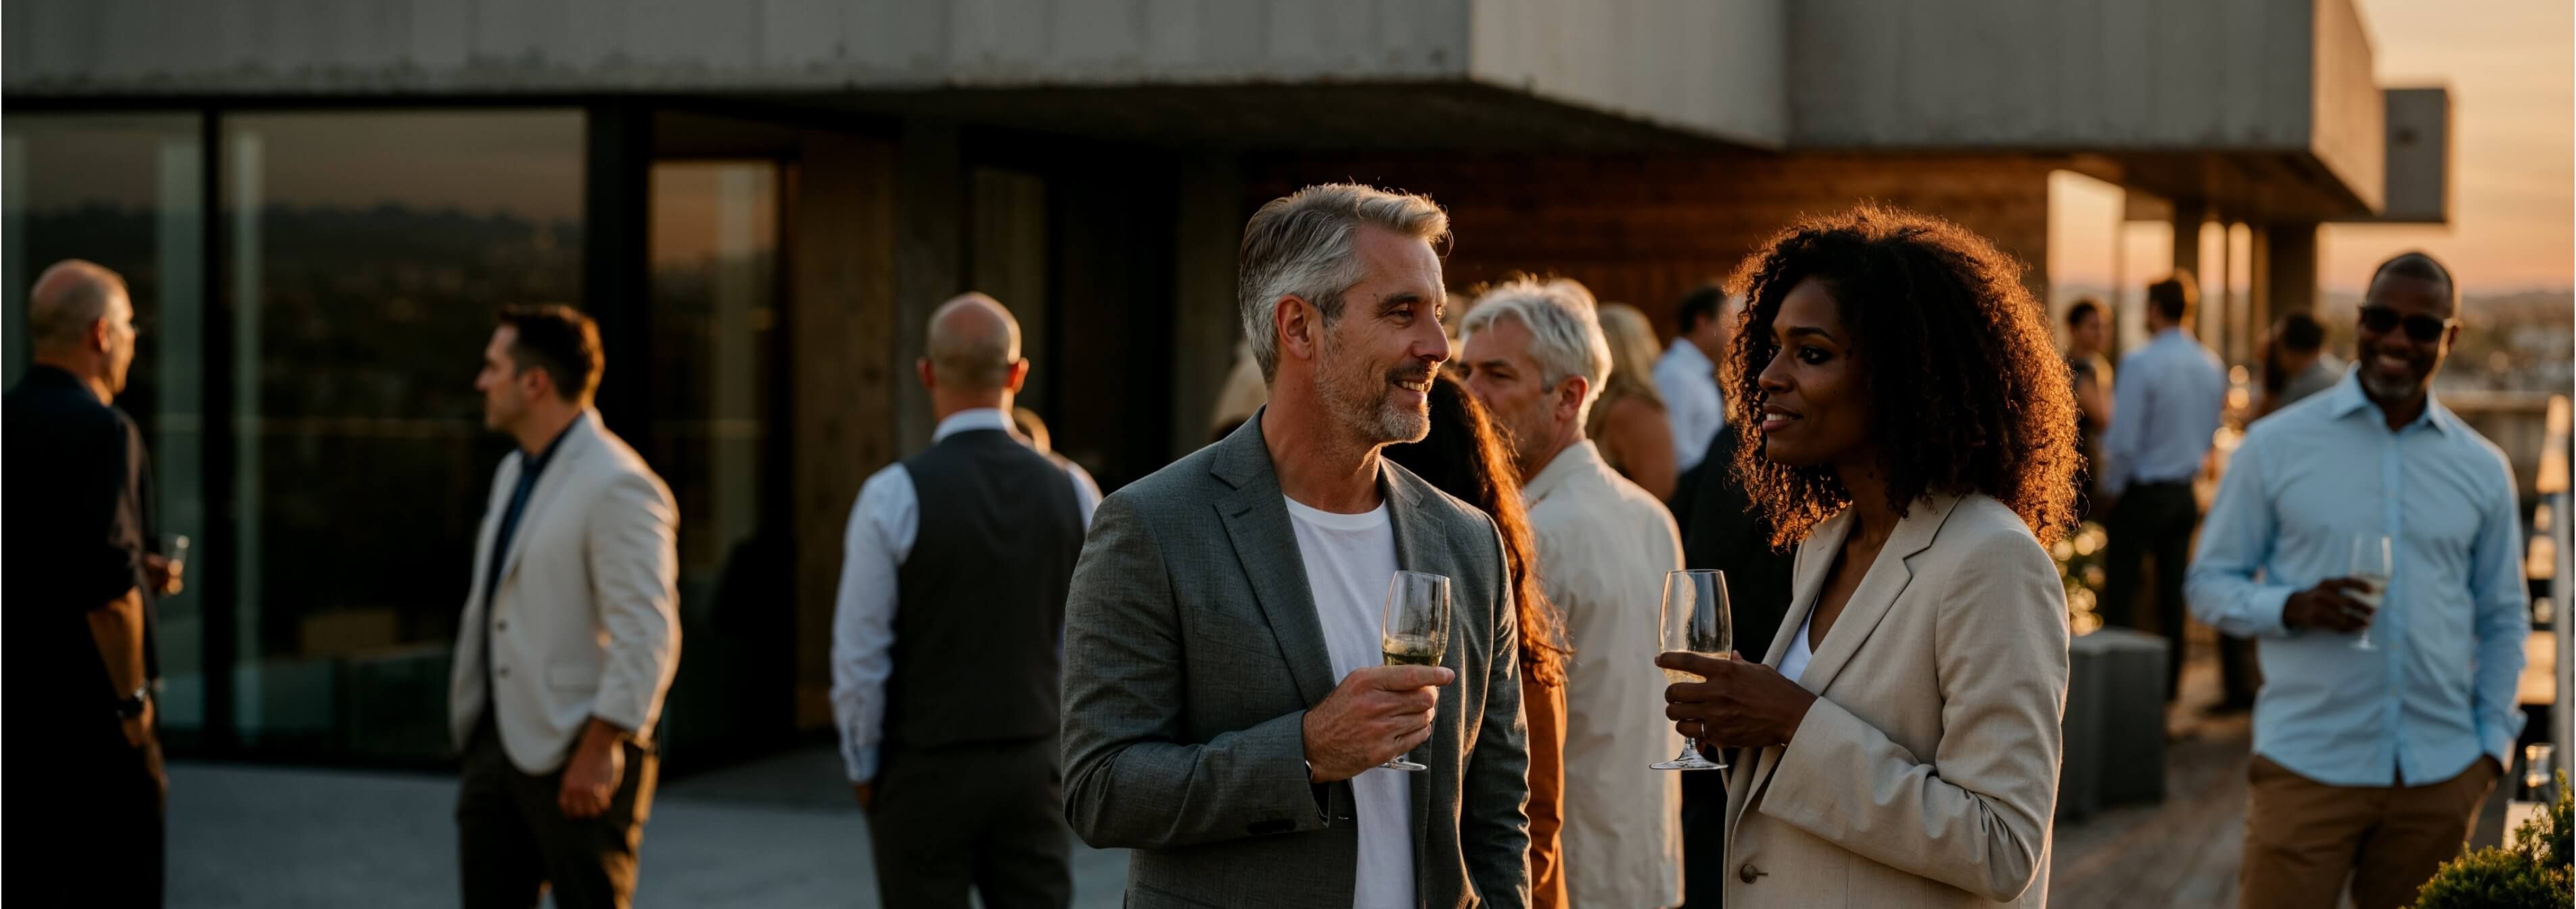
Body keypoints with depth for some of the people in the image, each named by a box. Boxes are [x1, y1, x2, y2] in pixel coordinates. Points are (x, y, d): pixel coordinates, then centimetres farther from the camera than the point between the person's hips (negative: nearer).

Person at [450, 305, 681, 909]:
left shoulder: (618, 486, -15)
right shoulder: (513, 473, 15)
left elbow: (647, 636, -20)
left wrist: (601, 751, -22)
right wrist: (474, 729, 19)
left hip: (577, 759, -9)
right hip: (501, 741, 9)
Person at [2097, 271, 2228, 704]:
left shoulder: (2140, 364, -17)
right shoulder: (2212, 367, 3)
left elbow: (2122, 440, -17)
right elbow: (2210, 433, 13)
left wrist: (2111, 488, -4)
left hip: (2140, 493, -6)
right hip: (2185, 495, 6)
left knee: (2121, 592, 1)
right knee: (2173, 592, 10)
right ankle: (2168, 684, 14)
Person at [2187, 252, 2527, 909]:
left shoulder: (2483, 470, 9)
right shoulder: (2275, 447, 1)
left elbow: (2504, 620, 16)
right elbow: (2210, 583, 2)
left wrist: (2493, 742, 5)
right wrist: (2293, 608, -17)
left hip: (2440, 775, 3)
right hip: (2306, 769, -3)